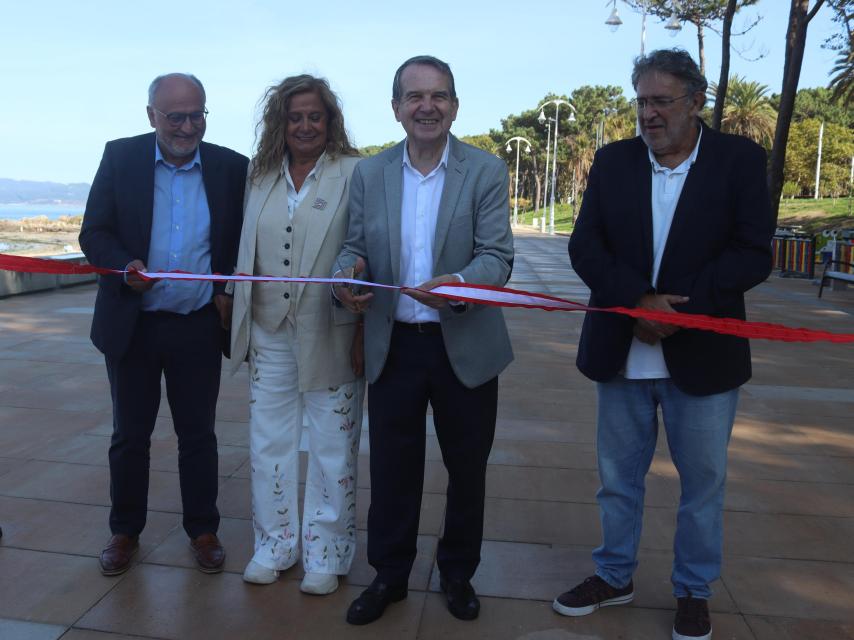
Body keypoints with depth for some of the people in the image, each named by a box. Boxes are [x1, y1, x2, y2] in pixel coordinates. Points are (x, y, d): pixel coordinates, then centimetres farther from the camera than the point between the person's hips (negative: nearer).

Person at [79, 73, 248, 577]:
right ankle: (125, 532, 30)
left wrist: (230, 293, -8)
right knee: (130, 435, 13)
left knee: (198, 435, 10)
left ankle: (203, 530, 26)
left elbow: (245, 240, 5)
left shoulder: (231, 167, -2)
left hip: (199, 327, 0)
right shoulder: (120, 157, -1)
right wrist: (125, 268, -21)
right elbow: (94, 233, -2)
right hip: (132, 323, 1)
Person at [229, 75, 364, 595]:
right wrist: (243, 324, 13)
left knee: (332, 448, 7)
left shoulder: (354, 174, -6)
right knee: (269, 443, 13)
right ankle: (275, 543, 32)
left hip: (330, 333, -5)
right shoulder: (261, 176, 10)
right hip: (270, 332, 5)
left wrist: (365, 332, -13)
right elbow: (247, 253, 15)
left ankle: (326, 552, 25)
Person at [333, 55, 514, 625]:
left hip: (465, 346, -1)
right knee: (392, 468, 12)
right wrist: (347, 274, -17)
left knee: (467, 468, 13)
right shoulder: (369, 173, 3)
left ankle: (459, 573, 36)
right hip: (393, 345, 2)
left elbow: (498, 256, -12)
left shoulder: (487, 171, -6)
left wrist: (458, 285, -33)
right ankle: (389, 575, 33)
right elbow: (356, 247, 7)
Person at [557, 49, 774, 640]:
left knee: (703, 481, 12)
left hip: (702, 354, -2)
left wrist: (678, 311, -19)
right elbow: (585, 245, -4)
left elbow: (754, 254, -10)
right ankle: (615, 576, 36)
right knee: (618, 476, 15)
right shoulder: (613, 160, 3)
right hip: (621, 352, 2)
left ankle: (694, 591, 33)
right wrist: (638, 300, -18)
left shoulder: (740, 159, -3)